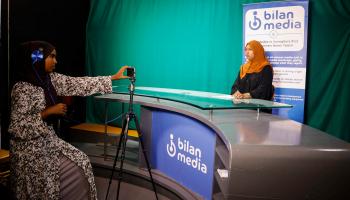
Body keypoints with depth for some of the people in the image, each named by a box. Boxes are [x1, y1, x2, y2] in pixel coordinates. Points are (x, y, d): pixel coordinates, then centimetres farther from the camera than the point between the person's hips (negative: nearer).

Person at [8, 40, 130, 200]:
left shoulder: (50, 79, 0)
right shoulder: (22, 88, -21)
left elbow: (79, 85, -3)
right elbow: (17, 127, -24)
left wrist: (114, 77, -4)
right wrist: (49, 111, -25)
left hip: (48, 139, 8)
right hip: (29, 148, -7)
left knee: (81, 163, 4)